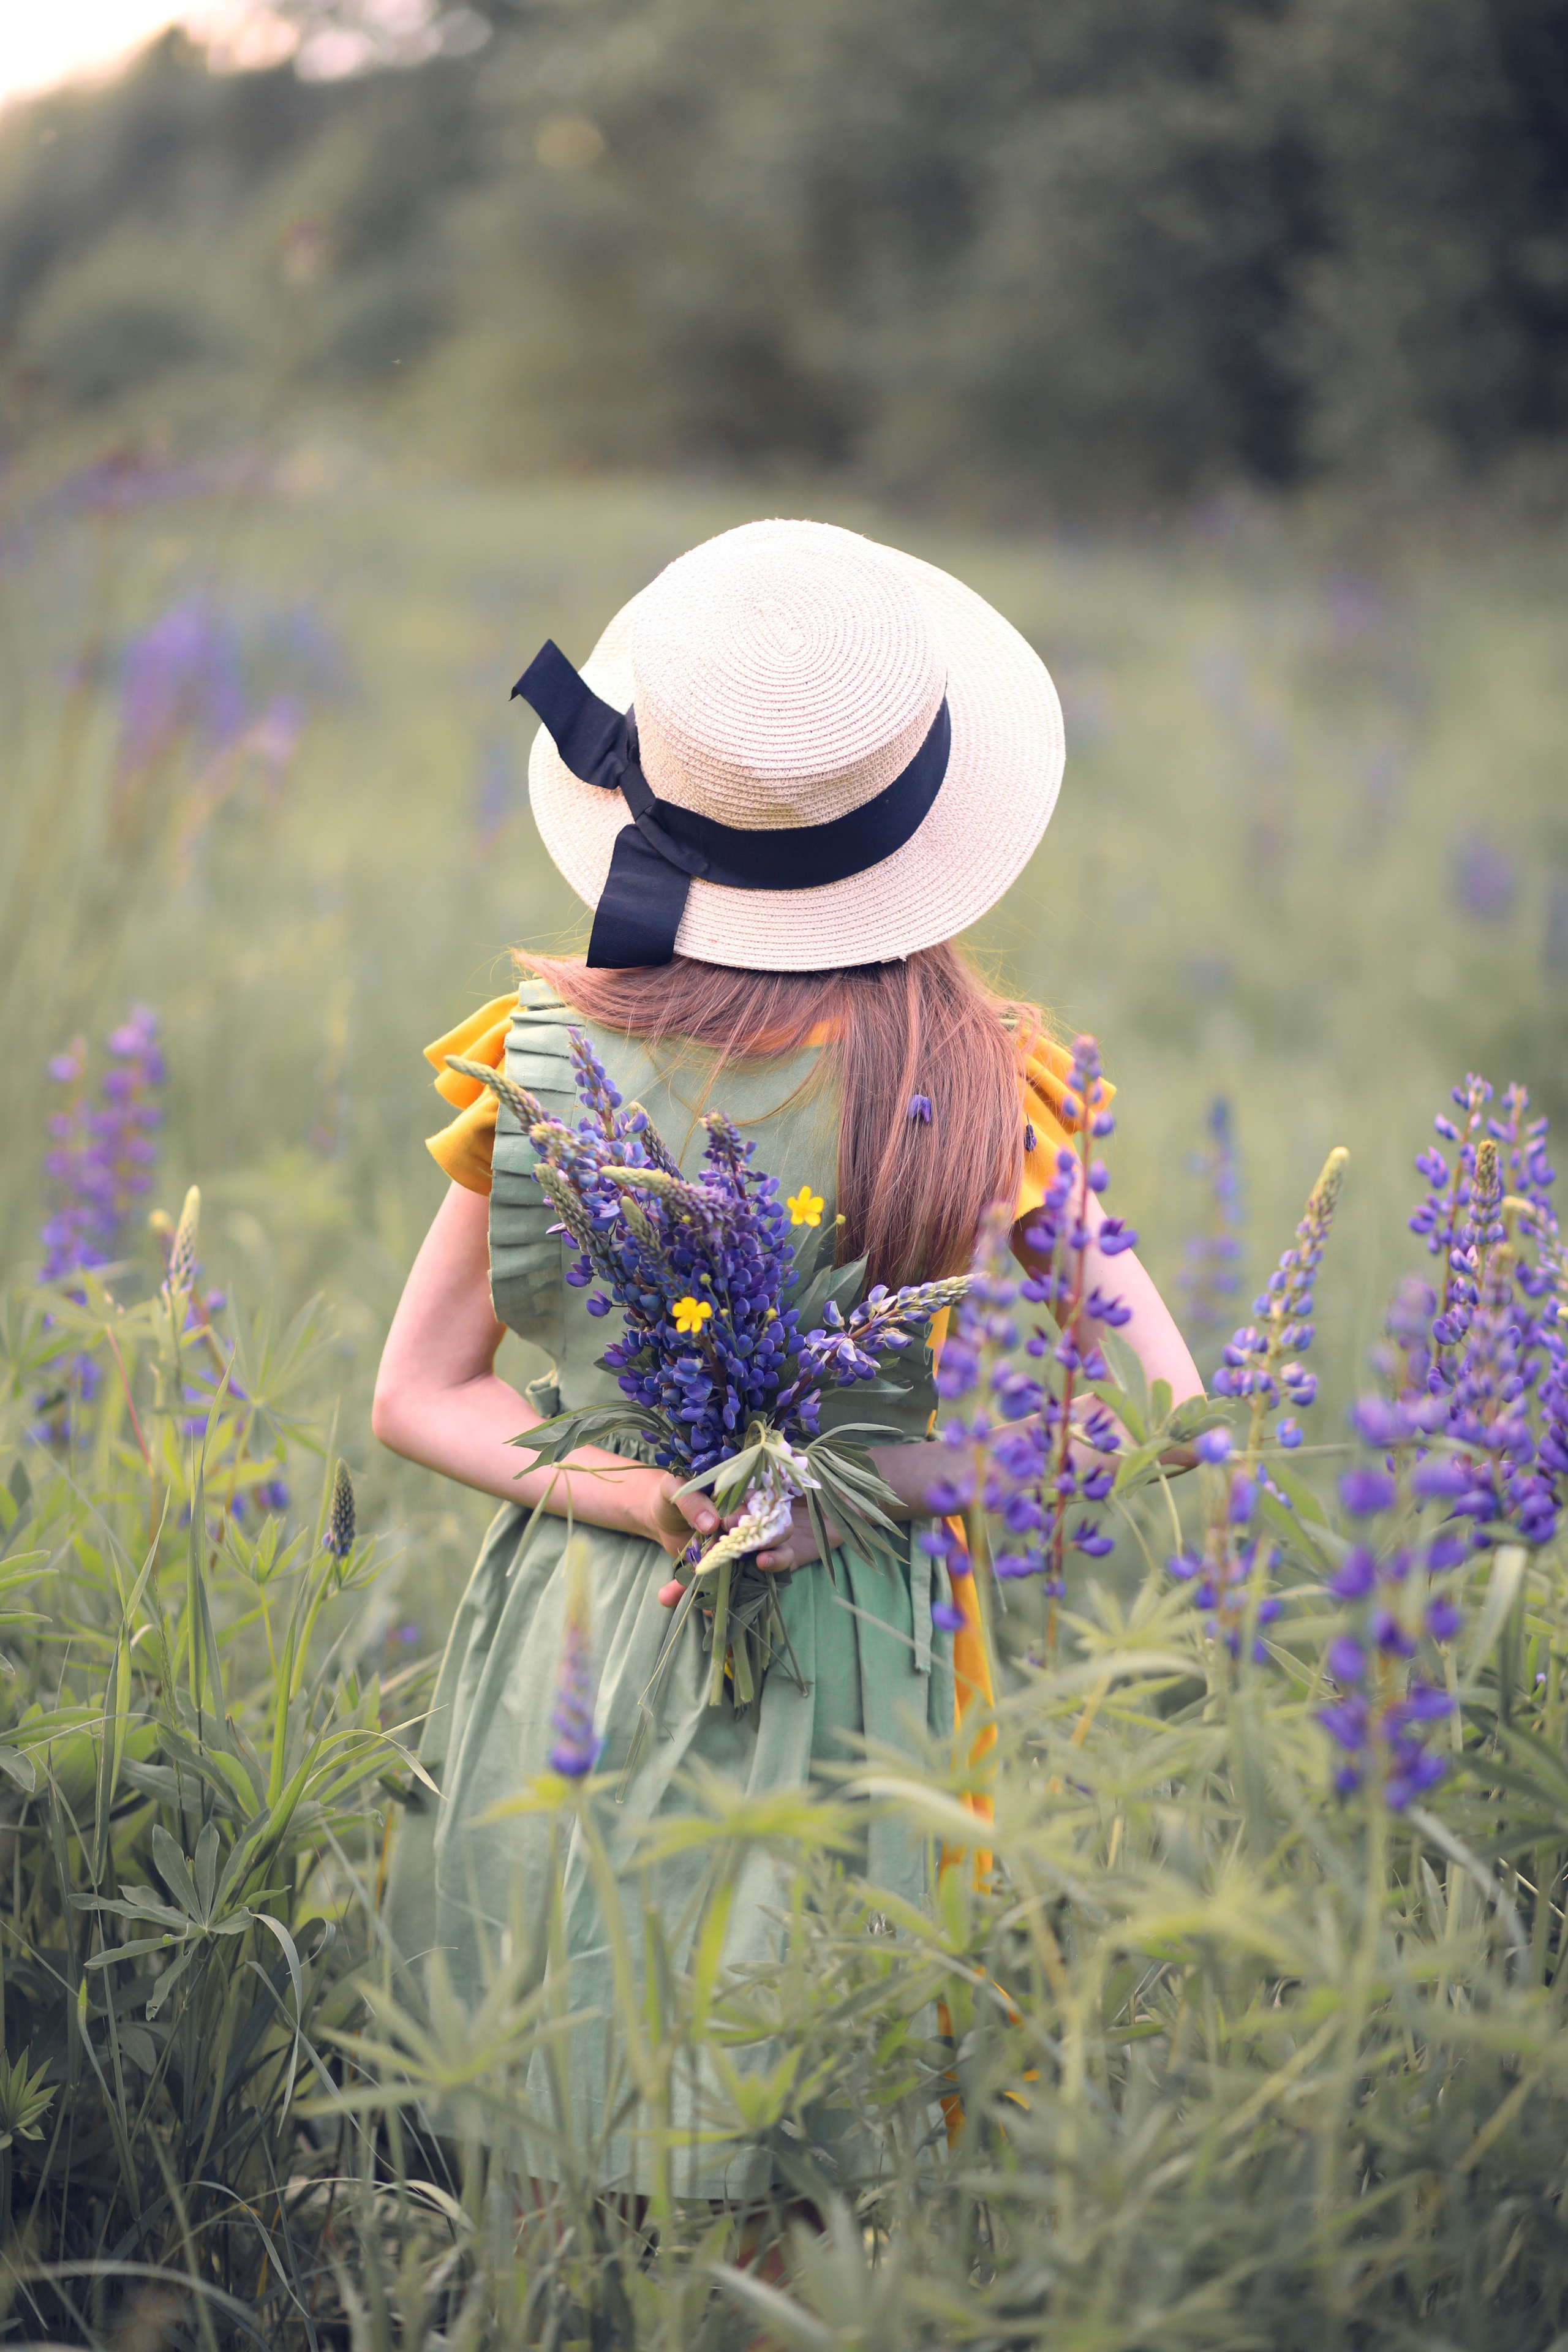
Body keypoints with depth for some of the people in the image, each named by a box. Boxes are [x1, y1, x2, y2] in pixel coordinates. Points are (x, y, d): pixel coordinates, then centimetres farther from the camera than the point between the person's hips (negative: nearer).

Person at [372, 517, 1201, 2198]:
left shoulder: (549, 1054, -6)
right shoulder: (977, 1084, -10)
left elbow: (415, 1400, 1)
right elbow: (1168, 1422, -7)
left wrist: (633, 1493, -10)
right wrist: (886, 1474, -10)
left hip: (563, 1649, 2)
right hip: (845, 1668, -1)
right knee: (796, 2187, 11)